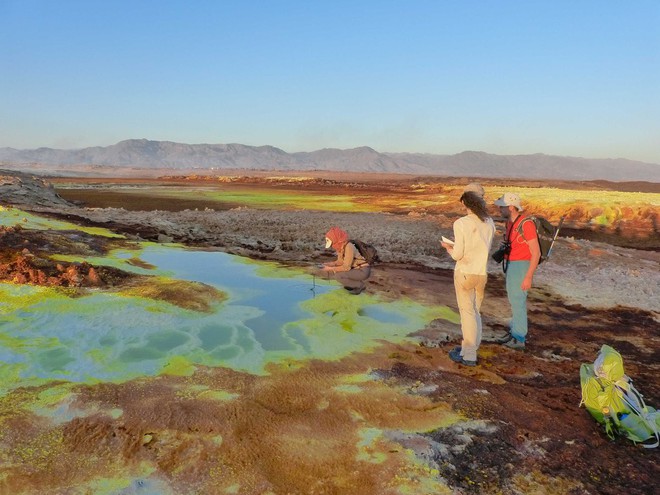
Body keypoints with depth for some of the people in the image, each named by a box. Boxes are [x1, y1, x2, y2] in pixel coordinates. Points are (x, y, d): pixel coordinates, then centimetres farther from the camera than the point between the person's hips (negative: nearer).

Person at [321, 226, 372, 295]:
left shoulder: (348, 247, -25)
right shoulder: (340, 245, 1)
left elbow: (346, 267, -25)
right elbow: (340, 261, 11)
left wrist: (331, 269, -18)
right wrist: (330, 264, -4)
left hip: (363, 271, -9)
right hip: (356, 269, 9)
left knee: (338, 275, -22)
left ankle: (360, 285, -4)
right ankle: (353, 284, 13)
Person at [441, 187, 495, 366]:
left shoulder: (461, 223, -16)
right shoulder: (489, 223, 0)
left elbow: (457, 255, -15)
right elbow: (484, 248, 10)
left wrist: (448, 247, 6)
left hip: (464, 273, -5)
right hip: (482, 274, 5)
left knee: (467, 312, 2)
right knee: (475, 312, 18)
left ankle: (469, 356, 8)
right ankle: (470, 347, 29)